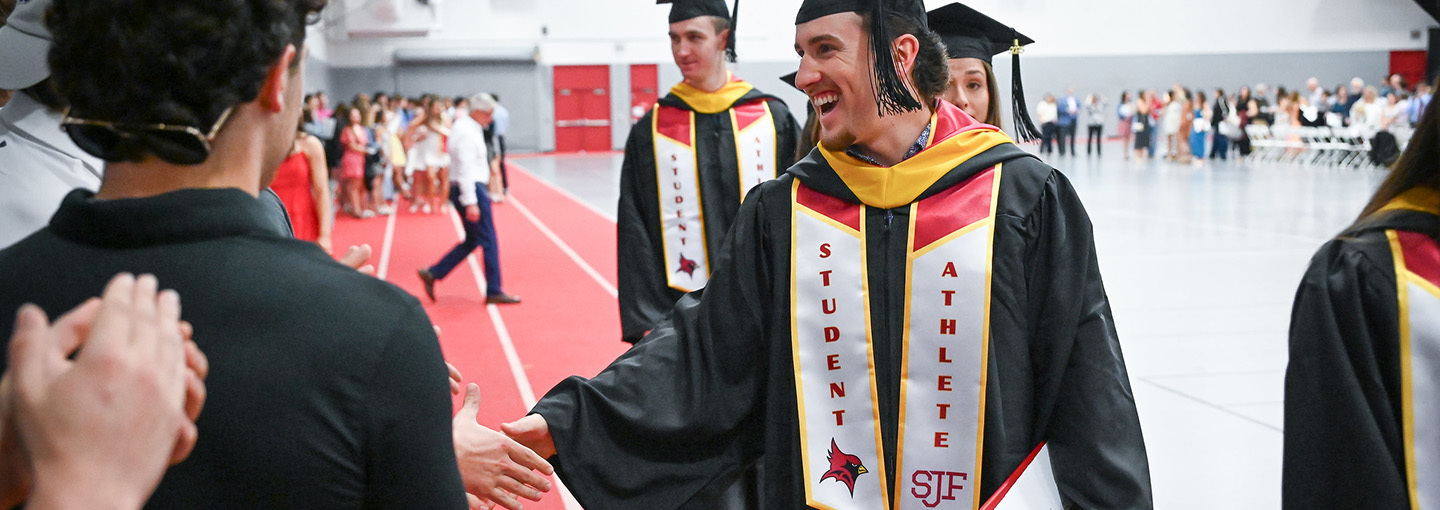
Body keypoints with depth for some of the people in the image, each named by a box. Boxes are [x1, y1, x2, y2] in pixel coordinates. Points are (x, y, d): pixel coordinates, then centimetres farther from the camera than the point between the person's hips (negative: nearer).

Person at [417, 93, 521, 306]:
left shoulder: (464, 125, 14)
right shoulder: (467, 132, -18)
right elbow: (466, 169, -23)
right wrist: (470, 202, -25)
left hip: (471, 188, 10)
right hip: (471, 190, -10)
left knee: (472, 241, 16)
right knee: (489, 241, -3)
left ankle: (433, 274, 15)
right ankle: (494, 292, 3)